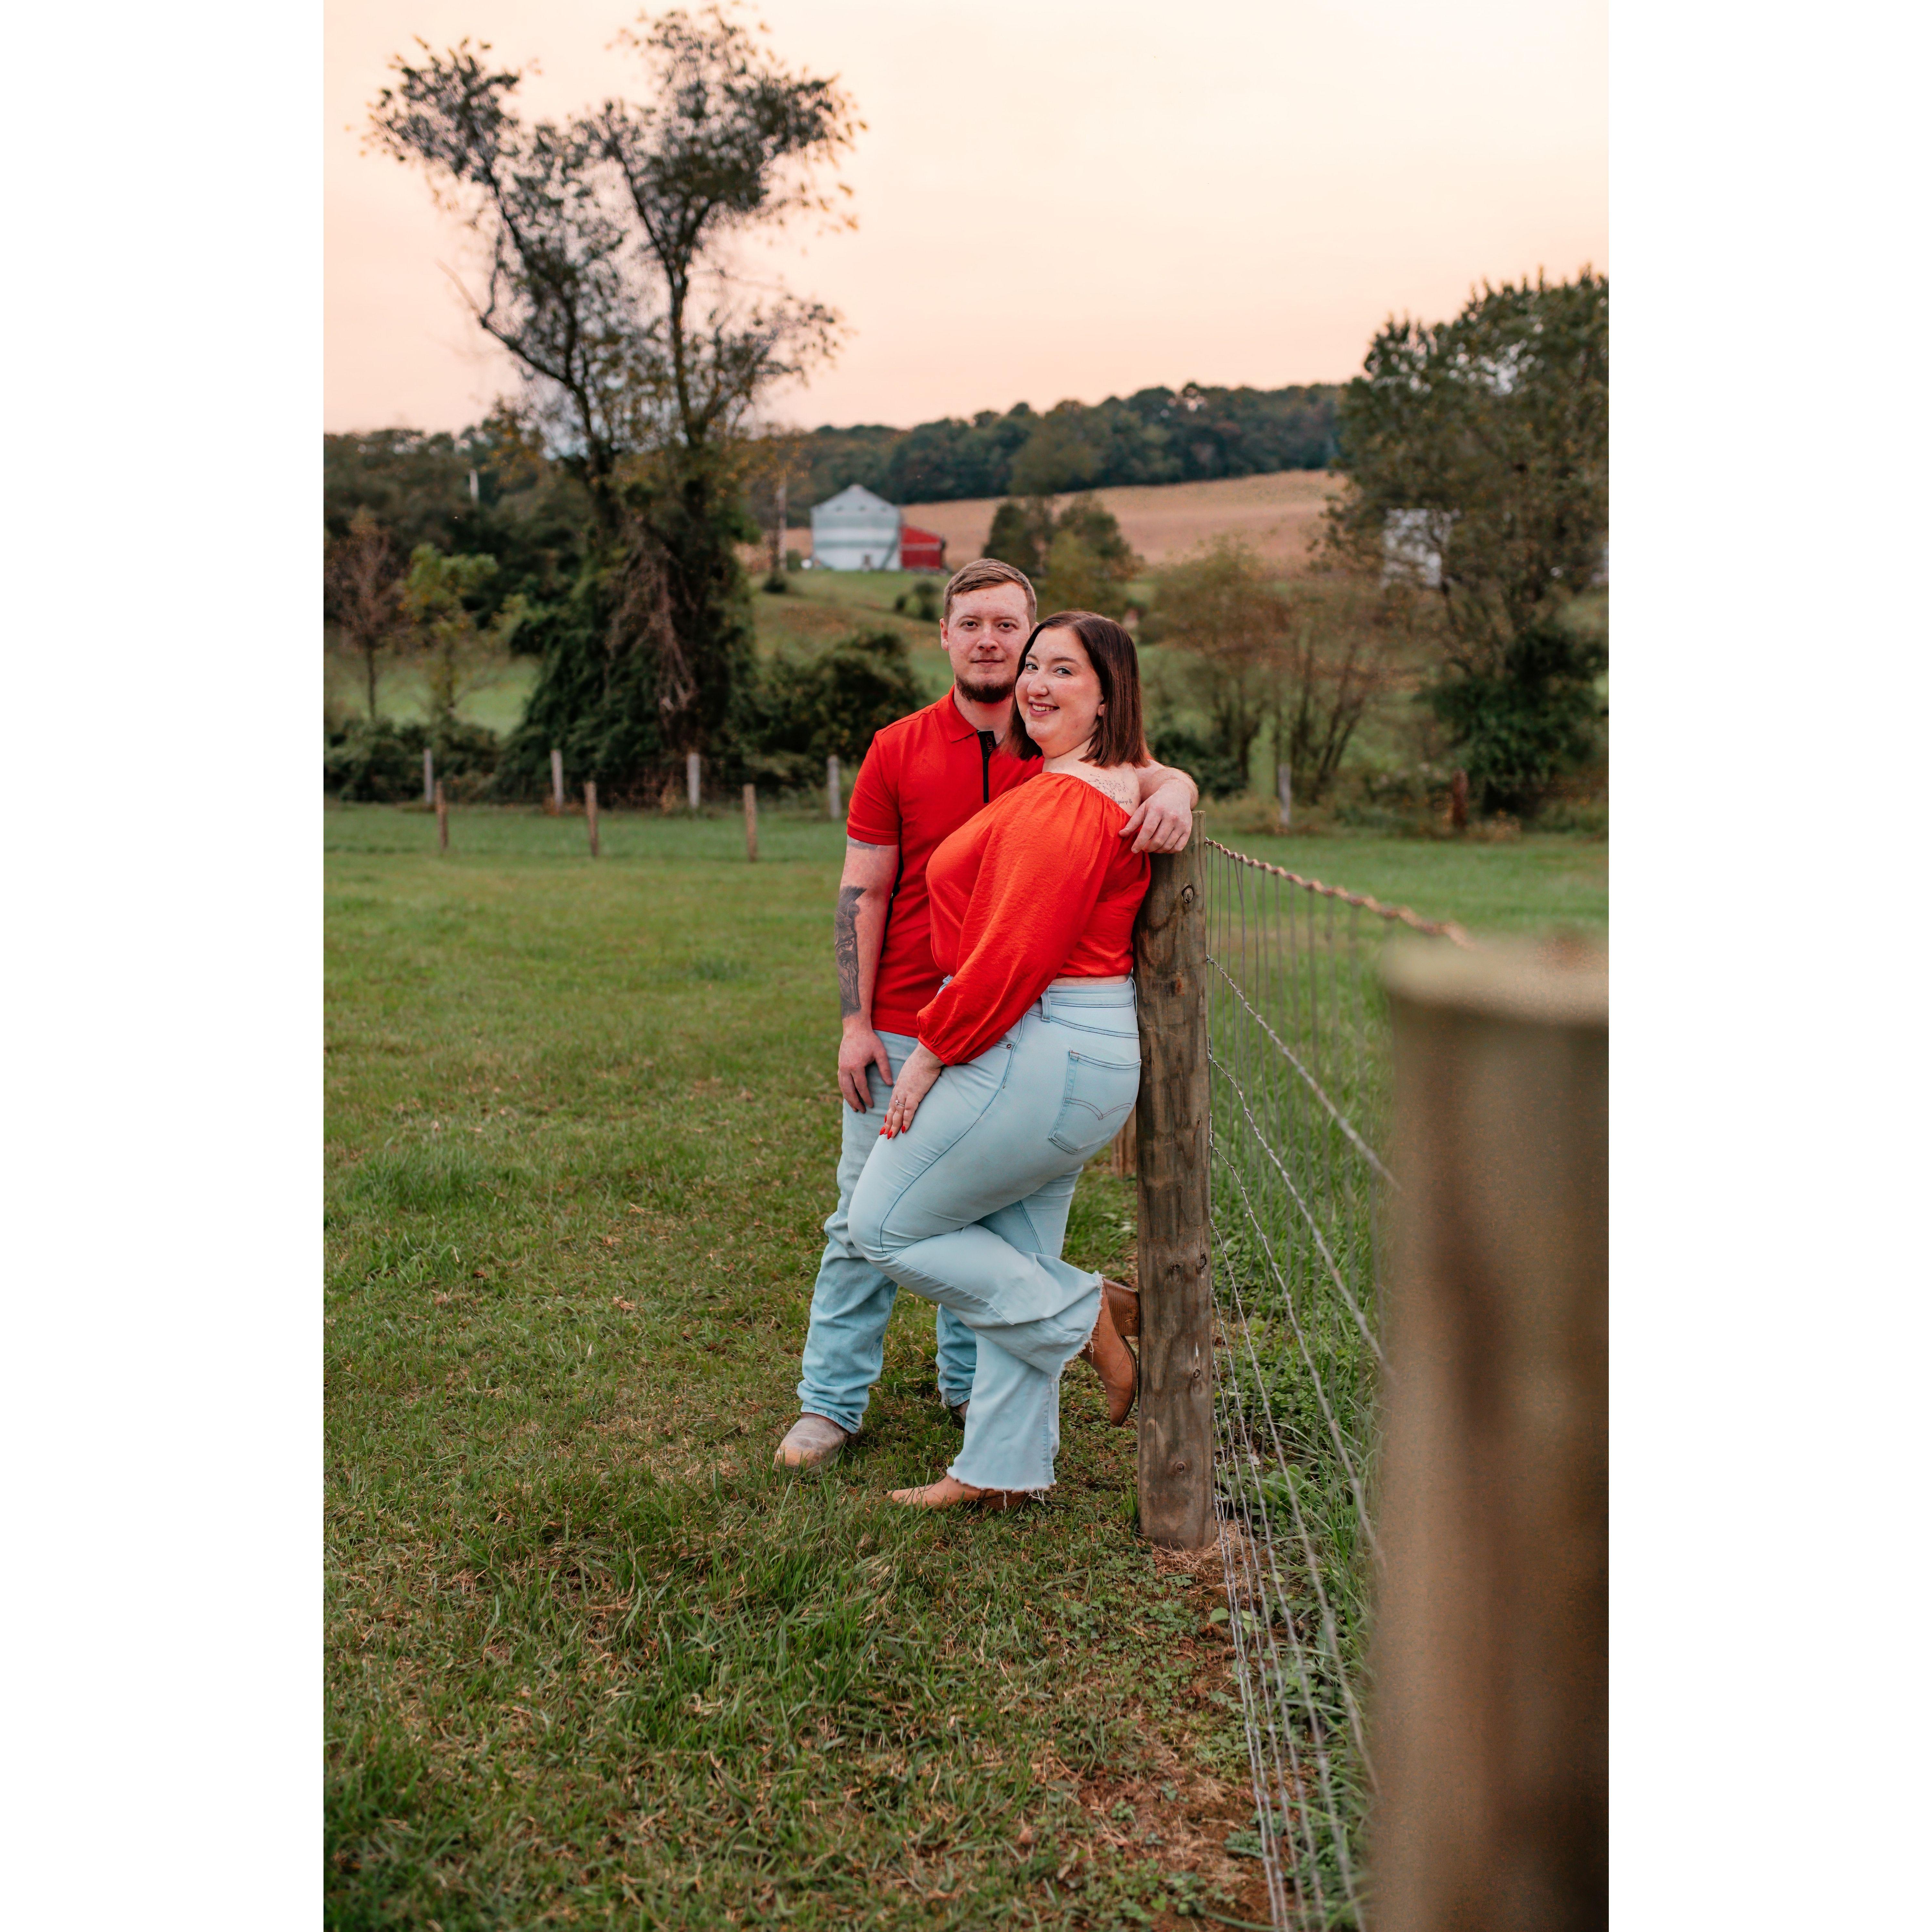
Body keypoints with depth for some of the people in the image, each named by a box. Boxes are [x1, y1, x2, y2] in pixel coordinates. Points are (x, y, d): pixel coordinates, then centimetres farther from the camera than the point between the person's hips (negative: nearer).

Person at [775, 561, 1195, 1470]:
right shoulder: (897, 751, 0)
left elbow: (1151, 774, -8)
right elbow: (860, 894, -1)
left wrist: (1171, 792, -34)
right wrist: (855, 1024, -6)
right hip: (904, 1028, -1)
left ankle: (972, 1382, 28)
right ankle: (829, 1402, 14)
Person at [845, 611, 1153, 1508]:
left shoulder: (1063, 802, -19)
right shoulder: (1119, 782, 10)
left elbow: (1013, 954, -22)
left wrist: (932, 1049, -15)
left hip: (1034, 1051, -11)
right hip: (1095, 1054, 11)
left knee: (887, 1227, 3)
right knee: (1011, 1265, 16)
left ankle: (1081, 1318, 8)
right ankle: (1008, 1466, 24)